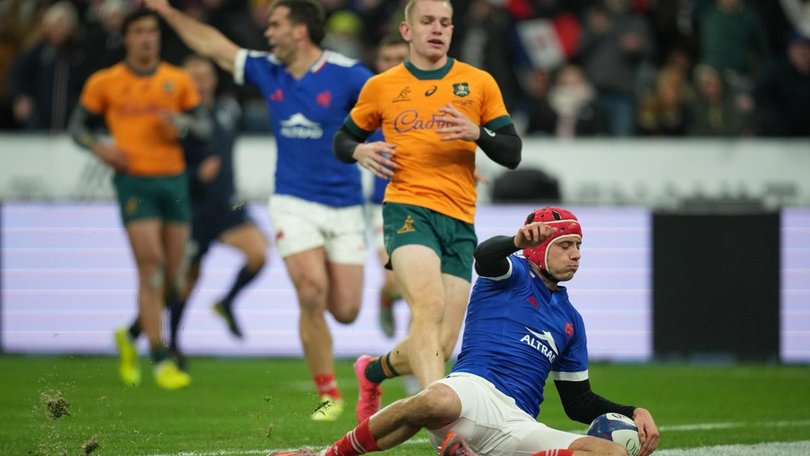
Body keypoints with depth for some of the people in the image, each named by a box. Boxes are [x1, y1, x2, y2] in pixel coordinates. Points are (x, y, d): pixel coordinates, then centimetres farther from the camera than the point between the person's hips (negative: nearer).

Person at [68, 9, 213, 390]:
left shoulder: (178, 81, 7)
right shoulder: (104, 83, 2)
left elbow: (204, 127, 11)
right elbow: (78, 125, 10)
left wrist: (183, 123, -11)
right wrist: (100, 148, -9)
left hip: (173, 180, 4)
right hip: (134, 182, -4)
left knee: (172, 279, 5)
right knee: (151, 268, -14)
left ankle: (130, 336, 29)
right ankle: (160, 361, -12)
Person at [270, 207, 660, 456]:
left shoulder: (570, 320, 30)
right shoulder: (511, 275, 13)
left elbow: (579, 401, 32)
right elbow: (484, 257, -14)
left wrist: (635, 414, 14)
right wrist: (516, 241, -38)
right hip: (476, 389, -6)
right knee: (437, 401, -43)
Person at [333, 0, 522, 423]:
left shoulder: (478, 83, 11)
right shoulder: (381, 87, 10)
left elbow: (512, 153, 9)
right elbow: (342, 140, 22)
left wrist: (477, 133, -11)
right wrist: (361, 151, -2)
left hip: (460, 221, 3)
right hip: (408, 209, -3)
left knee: (439, 348, 0)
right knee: (429, 305, -30)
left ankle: (374, 371, 33)